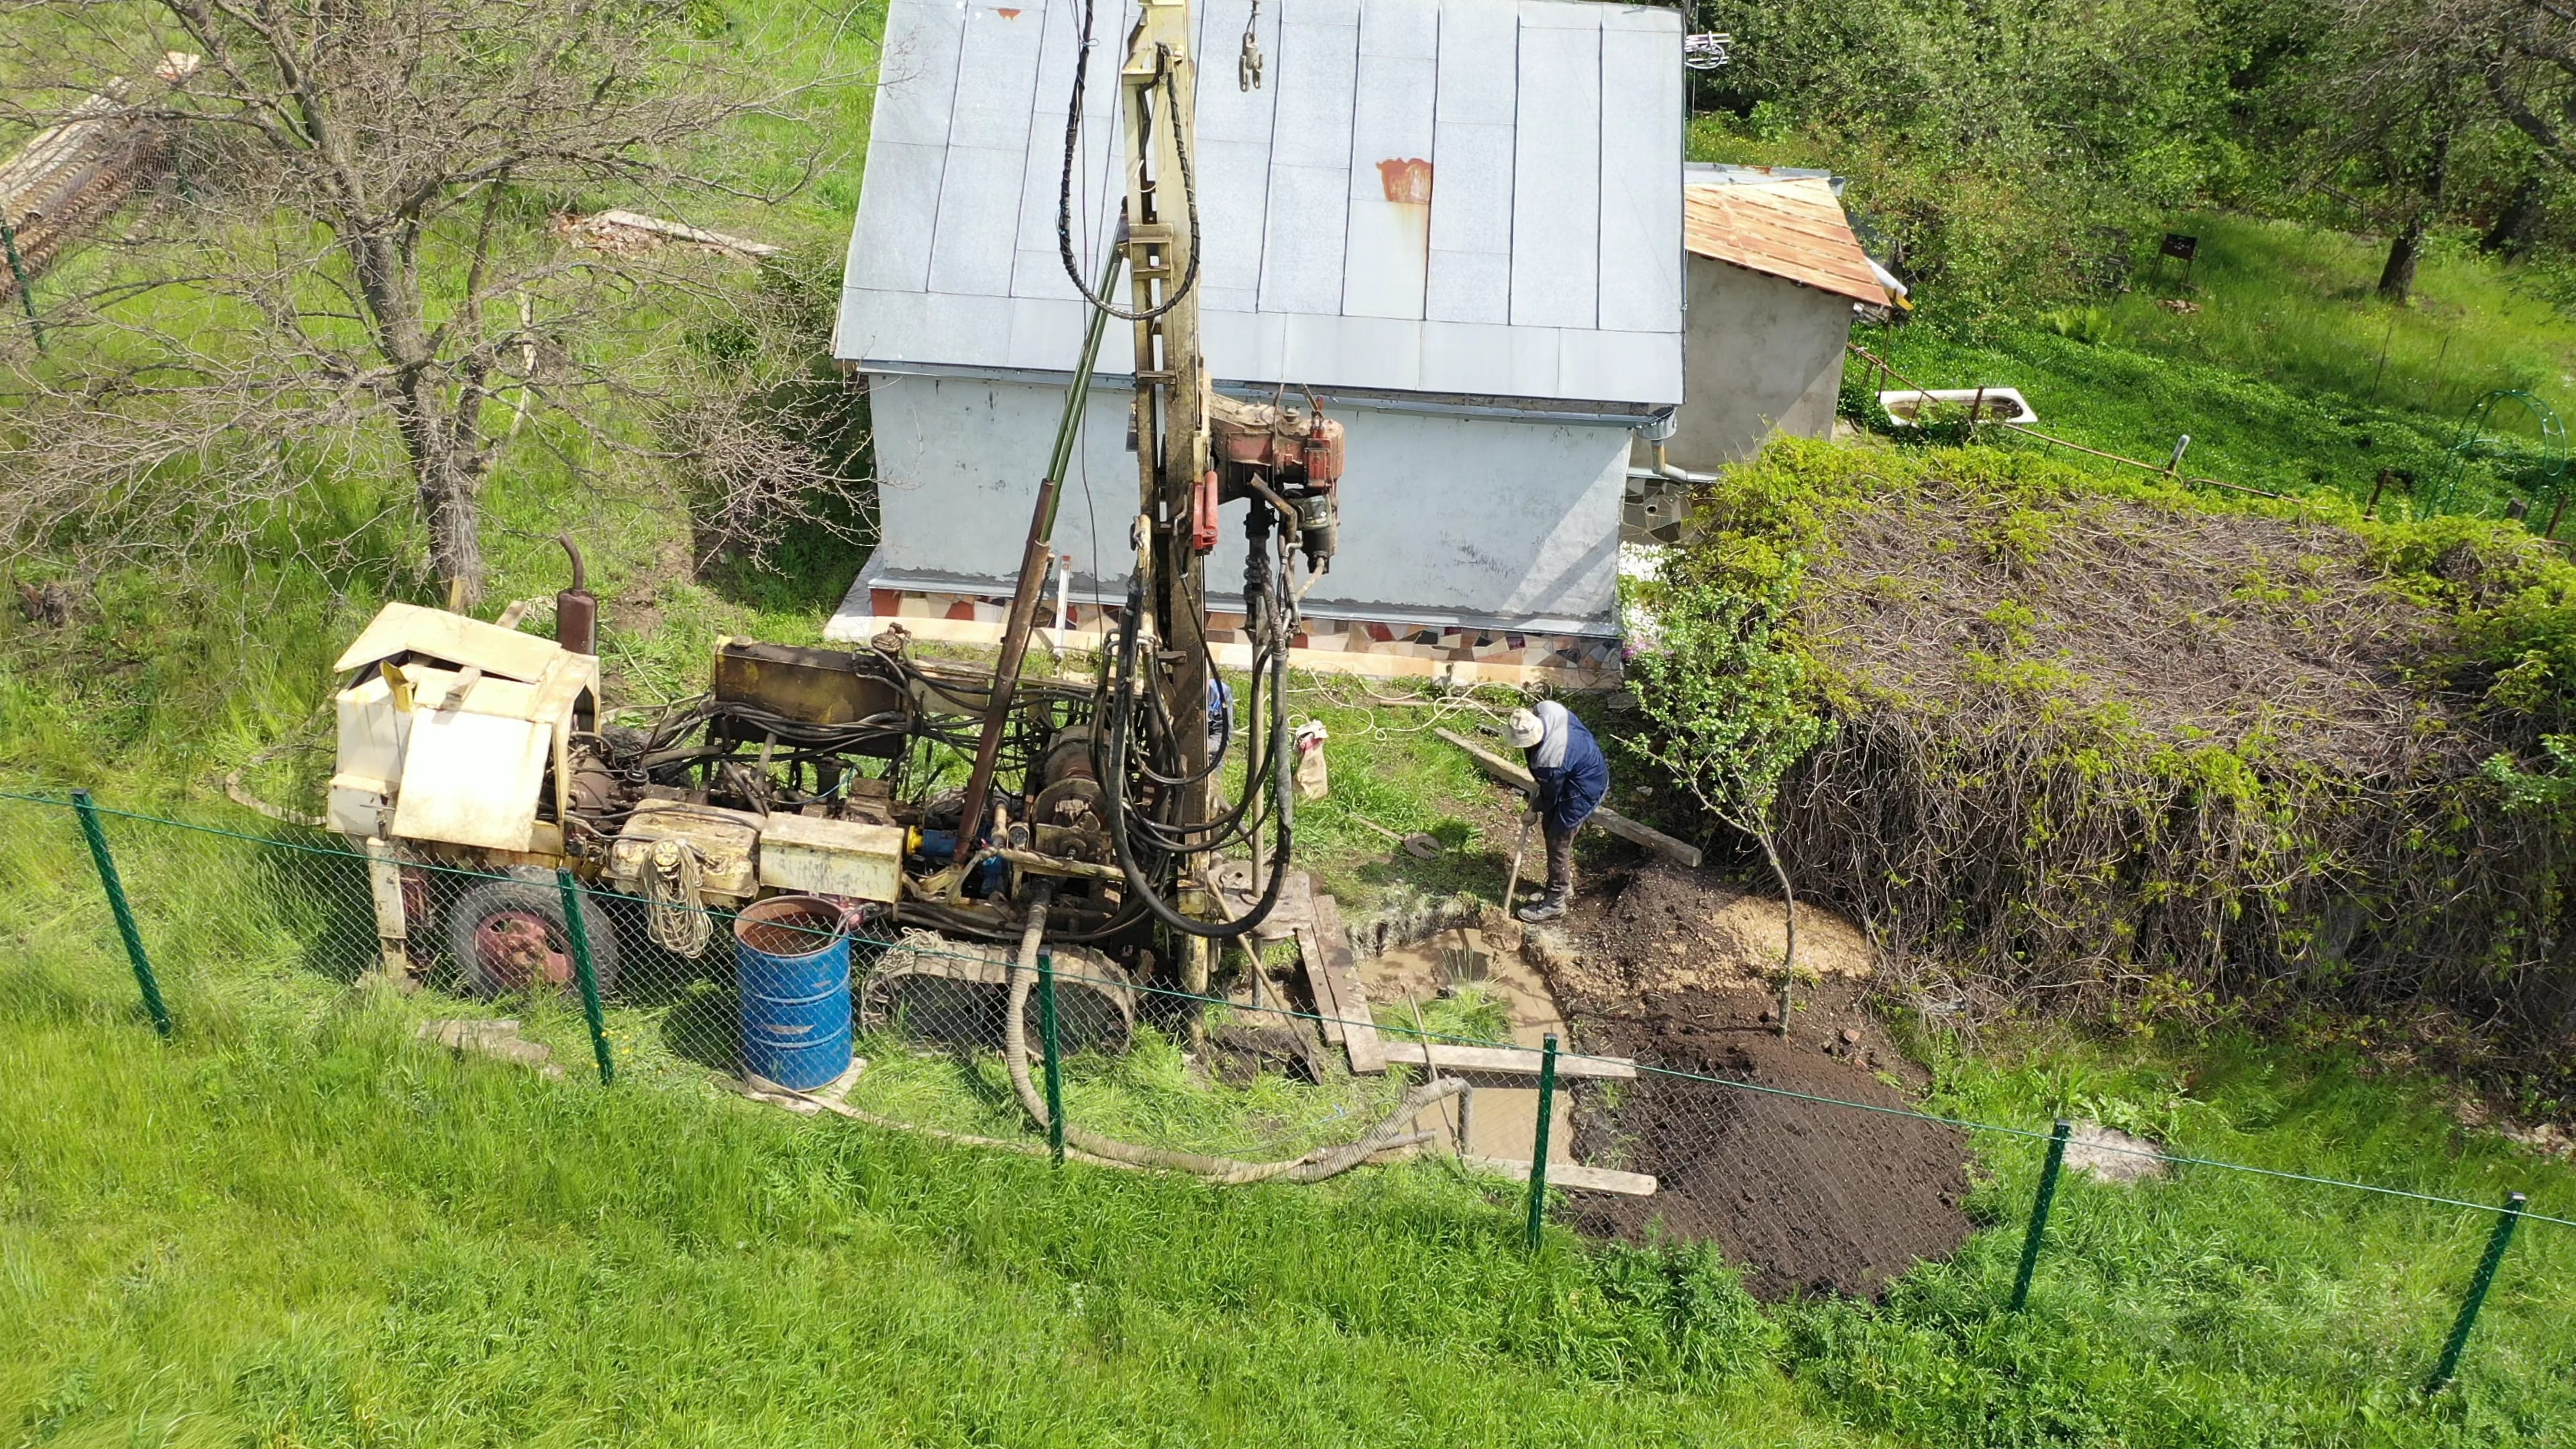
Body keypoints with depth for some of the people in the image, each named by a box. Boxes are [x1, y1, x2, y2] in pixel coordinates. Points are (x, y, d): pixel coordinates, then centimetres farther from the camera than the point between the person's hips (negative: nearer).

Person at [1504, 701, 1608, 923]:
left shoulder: (1549, 761, -38)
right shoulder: (1546, 709, -20)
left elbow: (1551, 796, -18)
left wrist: (1534, 812, 2)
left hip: (1584, 792, -9)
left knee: (1558, 843, 4)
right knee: (1551, 828, 22)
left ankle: (1554, 904, 21)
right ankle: (1564, 884, 41)